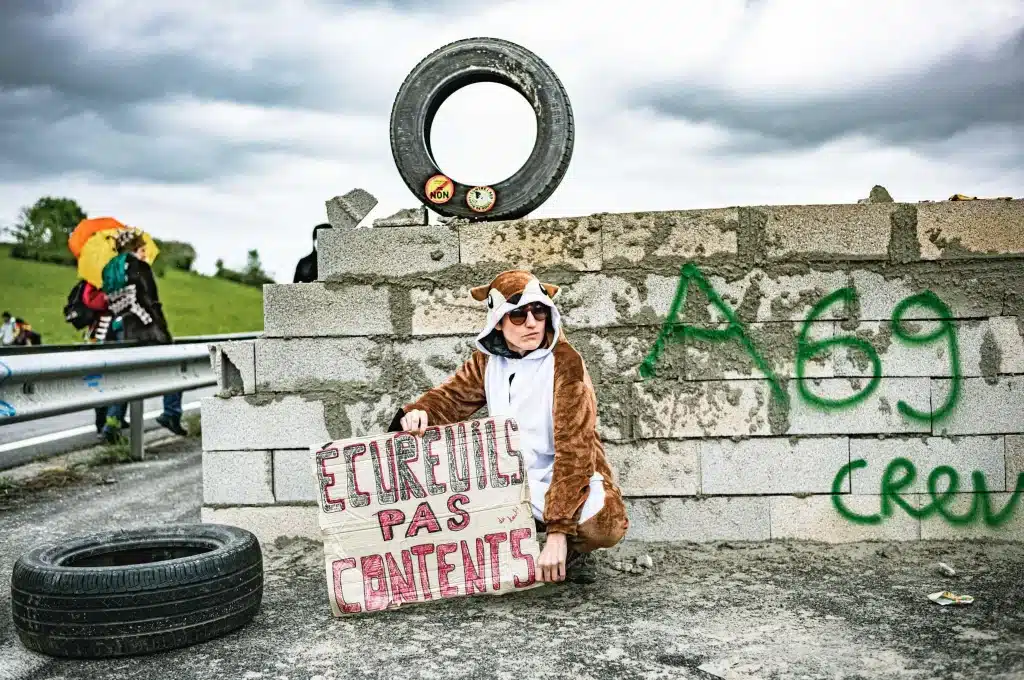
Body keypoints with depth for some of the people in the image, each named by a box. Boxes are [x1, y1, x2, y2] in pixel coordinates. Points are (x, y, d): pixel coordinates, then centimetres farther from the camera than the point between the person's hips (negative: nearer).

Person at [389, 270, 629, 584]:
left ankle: (573, 548, 2)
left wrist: (558, 530, -33)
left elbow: (574, 449, -25)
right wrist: (418, 412, -21)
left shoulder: (565, 362, -18)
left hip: (567, 480, -5)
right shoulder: (488, 359, 1)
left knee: (603, 524, -36)